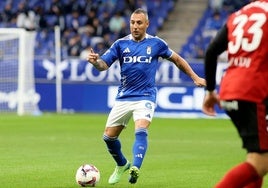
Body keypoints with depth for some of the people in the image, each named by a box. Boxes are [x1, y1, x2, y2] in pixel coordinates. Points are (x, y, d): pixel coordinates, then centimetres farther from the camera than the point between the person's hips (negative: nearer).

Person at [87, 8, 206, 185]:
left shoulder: (156, 43, -1)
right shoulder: (121, 44, 1)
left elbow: (177, 59, 13)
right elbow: (104, 64, -6)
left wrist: (195, 77, 11)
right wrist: (95, 61, -30)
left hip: (145, 97, -3)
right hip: (124, 97, 3)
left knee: (141, 130, -28)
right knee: (109, 136, 6)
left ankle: (135, 168, -38)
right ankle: (122, 165, 32)